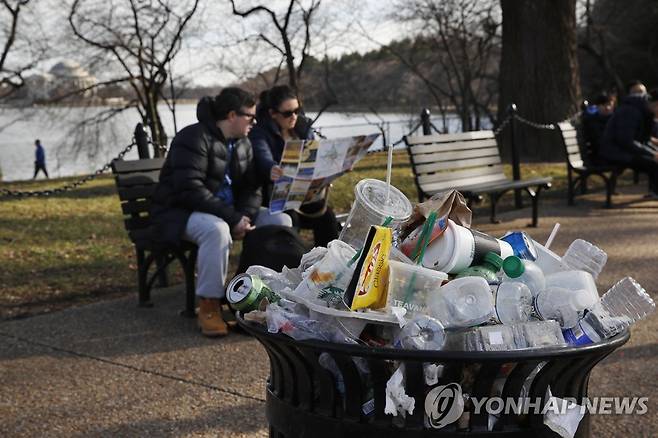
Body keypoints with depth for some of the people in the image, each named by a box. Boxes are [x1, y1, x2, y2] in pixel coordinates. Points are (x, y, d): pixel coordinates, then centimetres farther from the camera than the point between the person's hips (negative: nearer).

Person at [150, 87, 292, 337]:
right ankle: (208, 307, -27)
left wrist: (244, 217, -14)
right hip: (180, 212, -8)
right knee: (217, 230, -41)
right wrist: (233, 219, -29)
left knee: (281, 221, -8)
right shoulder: (195, 138, -17)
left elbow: (251, 187, 9)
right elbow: (190, 190, -27)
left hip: (230, 211, 8)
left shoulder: (242, 143, 11)